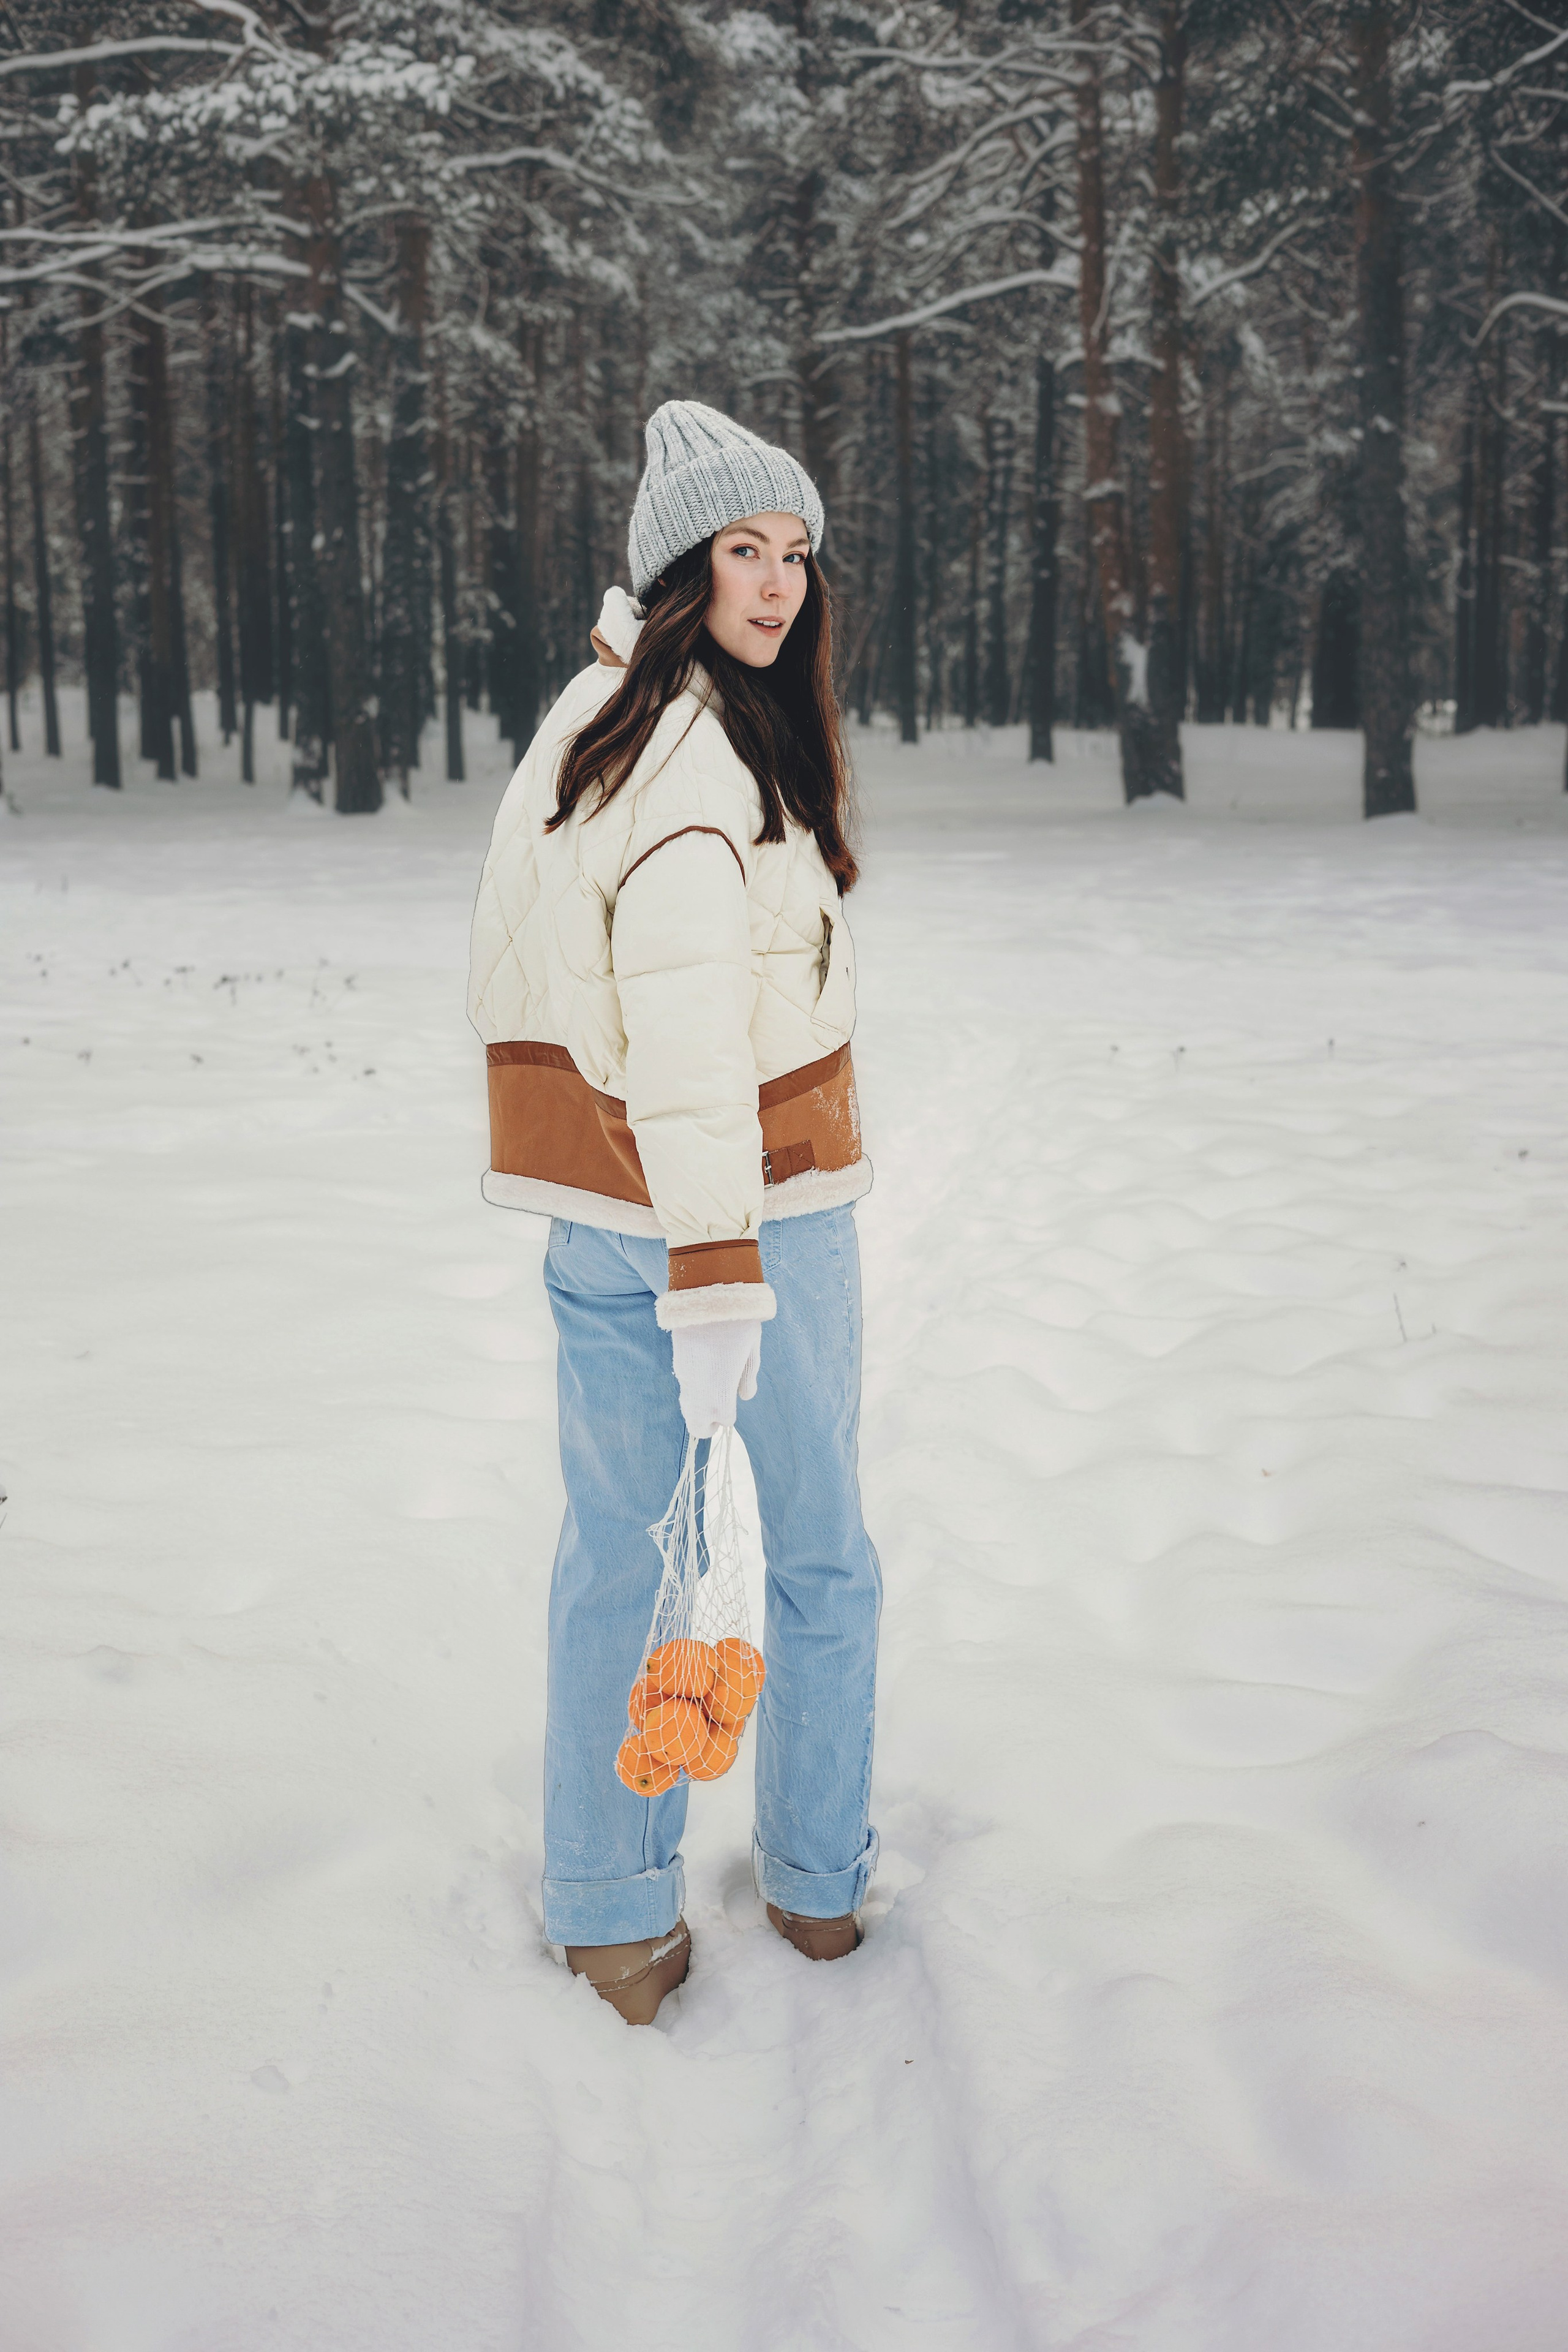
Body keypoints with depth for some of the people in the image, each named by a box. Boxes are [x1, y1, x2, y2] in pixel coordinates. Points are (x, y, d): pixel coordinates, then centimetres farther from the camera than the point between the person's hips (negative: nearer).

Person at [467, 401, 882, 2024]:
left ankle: (612, 1914, 25)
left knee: (617, 1558, 15)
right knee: (817, 1561, 13)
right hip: (749, 1213, -8)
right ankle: (818, 1880, 30)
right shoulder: (699, 748, -19)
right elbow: (687, 1016, -30)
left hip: (595, 1222, 8)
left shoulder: (595, 714, 11)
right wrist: (720, 1267, -34)